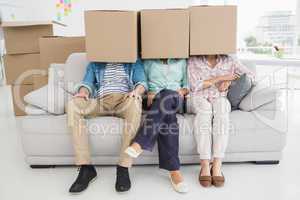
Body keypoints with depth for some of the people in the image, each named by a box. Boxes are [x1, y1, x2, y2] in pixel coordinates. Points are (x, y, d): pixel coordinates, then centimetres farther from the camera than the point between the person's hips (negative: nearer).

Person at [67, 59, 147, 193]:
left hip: (125, 100, -2)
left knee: (135, 101, -38)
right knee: (73, 104, -28)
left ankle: (123, 167, -34)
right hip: (100, 102, 2)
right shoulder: (95, 64, 29)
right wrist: (83, 91, -11)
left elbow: (142, 82, 9)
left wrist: (136, 91, -17)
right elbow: (87, 82, 15)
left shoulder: (134, 61, 23)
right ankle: (86, 167, -28)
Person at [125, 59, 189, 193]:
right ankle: (174, 170, -44)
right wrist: (148, 93, -6)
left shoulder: (182, 61, 24)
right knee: (168, 115, -38)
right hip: (155, 101, 0)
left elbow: (187, 84, 19)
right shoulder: (149, 61, 21)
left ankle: (140, 144, -46)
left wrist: (182, 91, -3)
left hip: (175, 100, 1)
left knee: (168, 96, -38)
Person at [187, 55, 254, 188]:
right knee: (204, 106, -36)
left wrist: (229, 81, -4)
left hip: (220, 99, 1)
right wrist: (220, 78, -8)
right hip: (198, 99, -1)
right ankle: (205, 165, -41)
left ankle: (217, 166, -40)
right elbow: (195, 86, -6)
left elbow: (250, 75, 11)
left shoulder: (228, 61, 14)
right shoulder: (193, 61, 8)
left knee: (221, 103, -35)